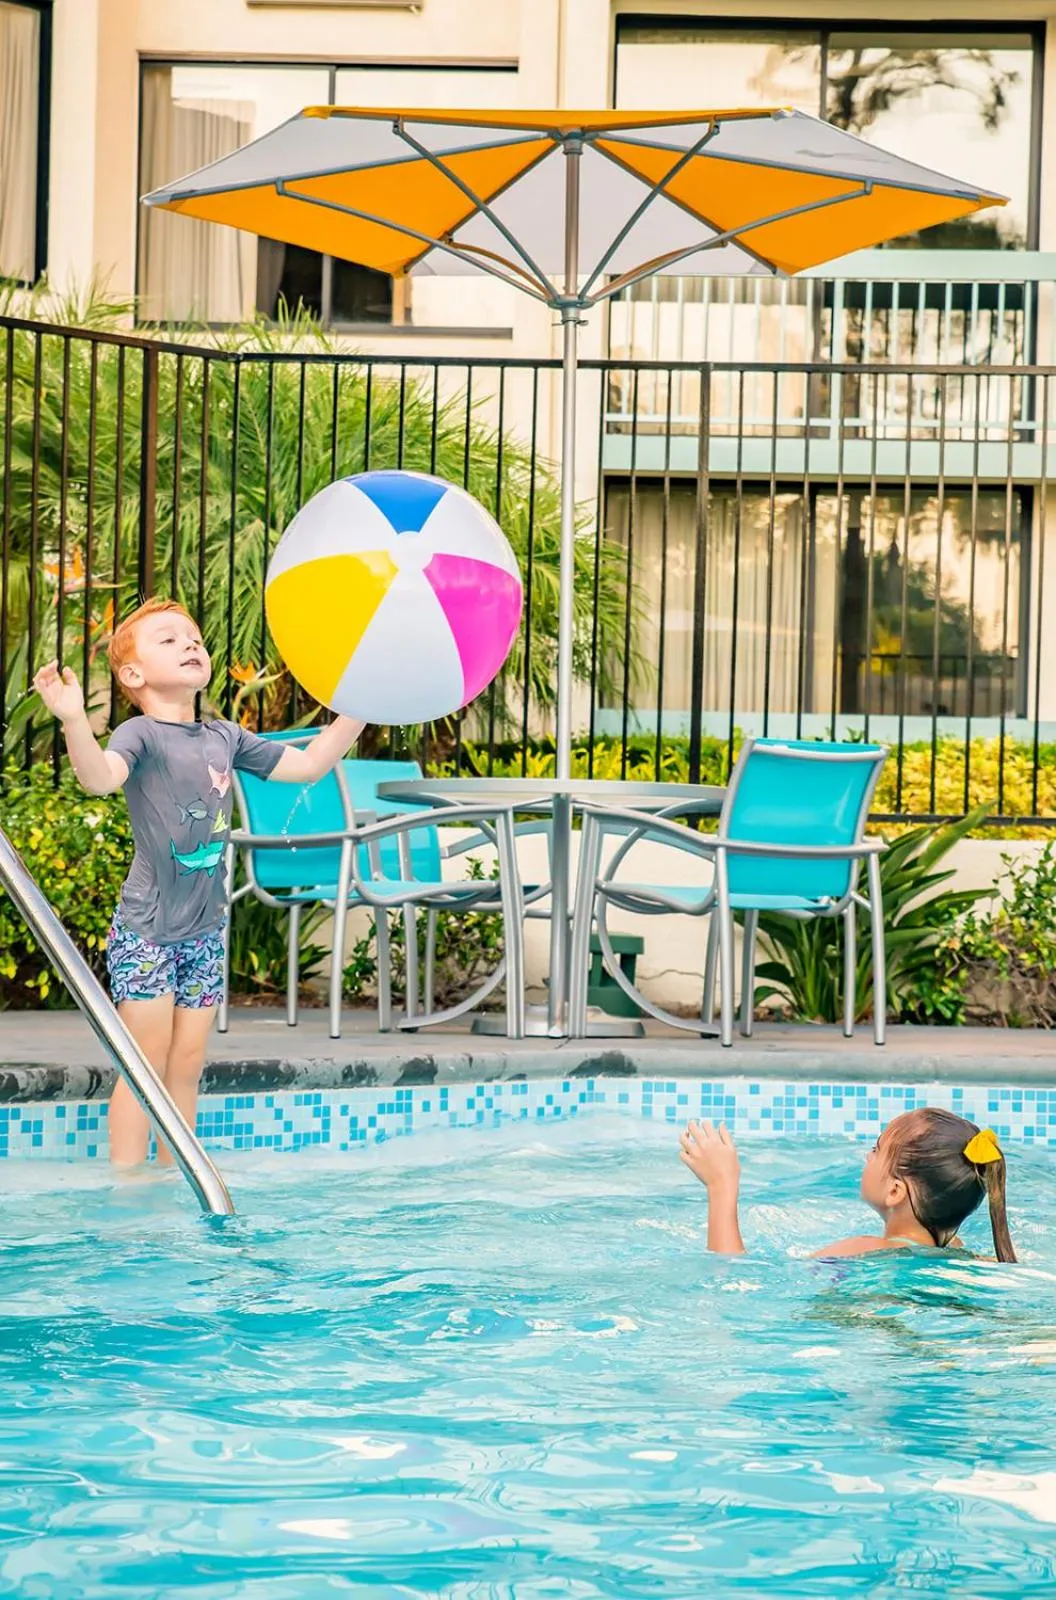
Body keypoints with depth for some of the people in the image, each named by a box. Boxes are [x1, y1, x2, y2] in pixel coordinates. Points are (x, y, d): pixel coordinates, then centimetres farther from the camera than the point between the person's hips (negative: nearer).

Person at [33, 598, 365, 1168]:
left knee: (187, 1065, 10)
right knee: (146, 1065, -6)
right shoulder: (142, 735, -10)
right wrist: (73, 720, -49)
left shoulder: (225, 737, 10)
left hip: (204, 929, 6)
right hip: (145, 929, -6)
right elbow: (101, 777, -31)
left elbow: (305, 764, 19)